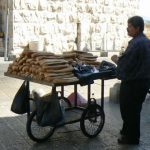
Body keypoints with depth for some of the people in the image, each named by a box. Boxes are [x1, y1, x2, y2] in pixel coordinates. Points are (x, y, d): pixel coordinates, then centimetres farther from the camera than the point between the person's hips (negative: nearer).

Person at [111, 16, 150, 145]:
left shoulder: (136, 43, -23)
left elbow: (124, 64, -23)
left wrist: (116, 59, -4)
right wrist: (121, 59, 11)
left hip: (133, 83, -9)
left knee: (128, 110, 5)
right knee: (134, 109, 21)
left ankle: (131, 138, 17)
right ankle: (128, 131, 36)